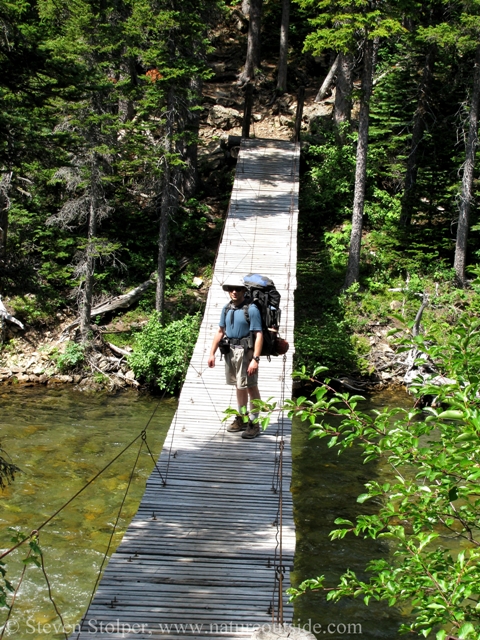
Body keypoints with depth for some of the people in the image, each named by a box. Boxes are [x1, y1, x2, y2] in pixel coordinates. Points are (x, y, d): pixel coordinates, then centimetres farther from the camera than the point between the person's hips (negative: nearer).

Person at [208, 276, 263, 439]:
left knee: (251, 387, -3)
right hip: (230, 351, 7)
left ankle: (254, 423, 2)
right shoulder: (226, 309, 9)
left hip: (246, 352, -7)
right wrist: (212, 353, 12)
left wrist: (255, 359, -22)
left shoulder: (251, 309, -12)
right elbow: (220, 332, 16)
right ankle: (241, 419, 26)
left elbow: (259, 335, -16)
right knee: (239, 386, 15)